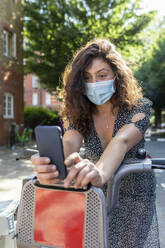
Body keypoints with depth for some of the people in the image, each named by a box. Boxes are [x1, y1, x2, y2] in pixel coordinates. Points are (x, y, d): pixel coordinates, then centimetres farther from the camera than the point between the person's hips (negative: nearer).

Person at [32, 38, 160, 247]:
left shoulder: (139, 108, -17)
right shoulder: (77, 113, -9)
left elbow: (121, 141, -37)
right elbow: (69, 142, -29)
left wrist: (100, 173, -58)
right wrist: (53, 166, -53)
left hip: (135, 199, -1)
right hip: (96, 195, 2)